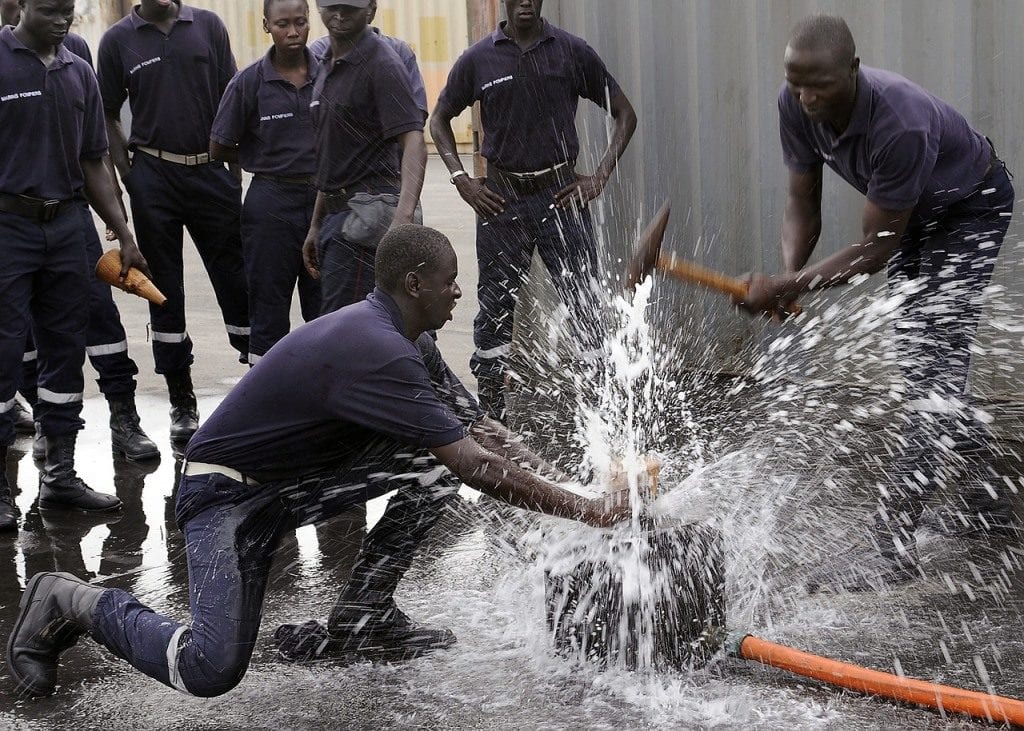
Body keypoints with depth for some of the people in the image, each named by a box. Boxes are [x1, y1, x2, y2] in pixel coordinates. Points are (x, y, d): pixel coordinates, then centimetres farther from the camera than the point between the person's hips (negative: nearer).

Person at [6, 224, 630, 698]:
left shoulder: (409, 343, 3)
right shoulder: (375, 351, -29)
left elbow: (479, 430, 5)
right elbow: (473, 464, -30)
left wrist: (552, 482, -10)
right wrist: (581, 509, -24)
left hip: (297, 480, 10)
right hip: (228, 492, -10)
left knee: (435, 464, -5)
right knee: (211, 671, -24)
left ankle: (365, 611, 6)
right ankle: (76, 603, 1)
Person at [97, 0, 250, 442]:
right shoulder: (118, 40, 2)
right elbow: (108, 116, 6)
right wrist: (127, 175, -5)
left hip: (211, 170, 1)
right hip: (154, 177, -1)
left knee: (237, 279, 2)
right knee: (165, 289, 5)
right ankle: (181, 401, 13)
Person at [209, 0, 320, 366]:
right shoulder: (249, 82, -6)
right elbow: (219, 149, 1)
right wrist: (268, 160, 4)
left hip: (323, 200, 2)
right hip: (271, 203, -2)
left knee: (325, 304, 9)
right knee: (269, 303, 6)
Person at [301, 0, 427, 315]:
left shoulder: (381, 65, -12)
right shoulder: (327, 68, 17)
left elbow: (413, 141, -23)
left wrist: (404, 214, -39)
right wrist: (316, 226, 22)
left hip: (365, 215, -9)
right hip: (336, 212, 9)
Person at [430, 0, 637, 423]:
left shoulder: (573, 52, 1)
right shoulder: (478, 60, 2)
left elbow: (625, 115, 8)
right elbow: (439, 120, 15)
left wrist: (600, 176, -1)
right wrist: (461, 179, 2)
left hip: (561, 195, -1)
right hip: (501, 198, 1)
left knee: (584, 304, -1)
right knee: (496, 309, 5)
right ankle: (490, 417, 12)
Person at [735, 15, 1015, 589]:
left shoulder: (900, 125, -42)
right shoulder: (797, 106, -21)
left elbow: (878, 247, -34)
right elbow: (803, 204, -11)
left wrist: (788, 288, -40)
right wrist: (790, 274, -30)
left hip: (970, 210, -8)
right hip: (909, 213, 8)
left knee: (934, 366, -17)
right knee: (917, 354, 19)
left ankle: (895, 546, -21)